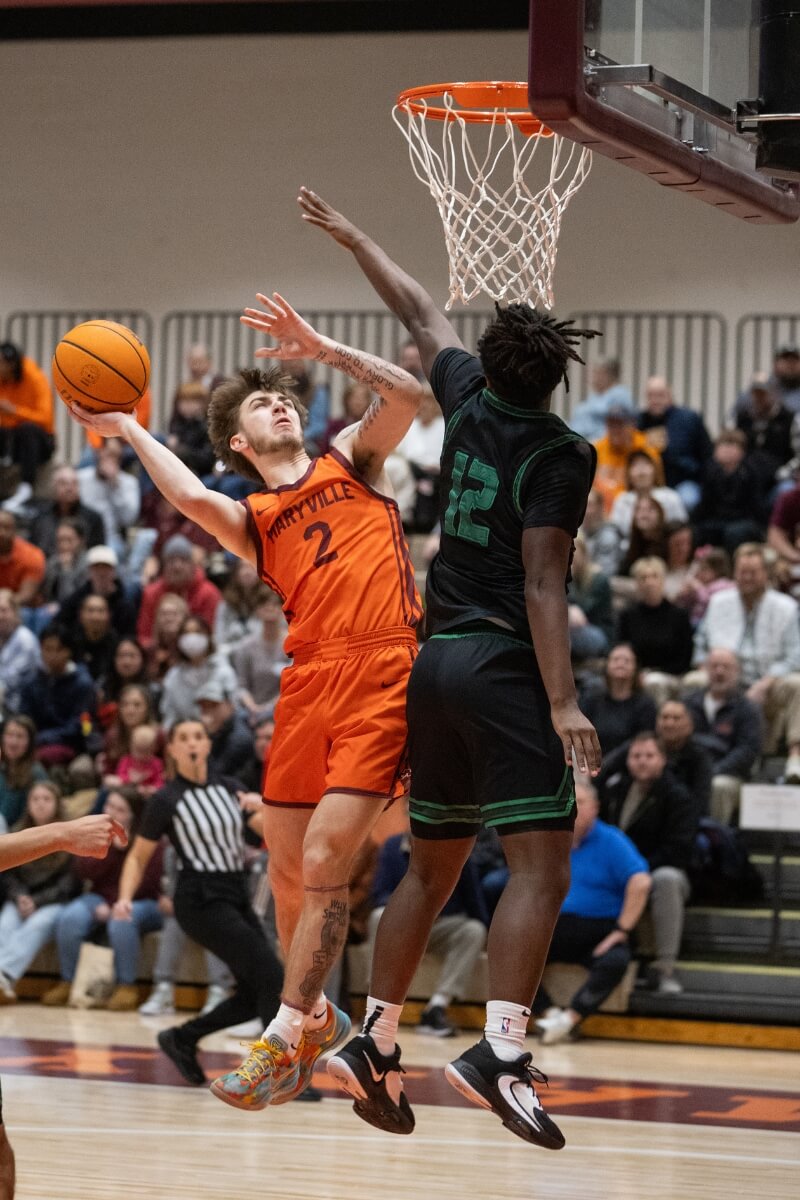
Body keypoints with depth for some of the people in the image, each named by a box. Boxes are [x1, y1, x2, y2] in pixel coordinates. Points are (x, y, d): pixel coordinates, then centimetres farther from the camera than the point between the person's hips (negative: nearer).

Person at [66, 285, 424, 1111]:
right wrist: (126, 429, 0)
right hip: (308, 679, 4)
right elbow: (193, 499, -6)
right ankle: (314, 1015, 32)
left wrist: (318, 347, -4)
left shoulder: (351, 461, 16)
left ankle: (284, 1040, -8)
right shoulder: (251, 521, 17)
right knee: (287, 862, 9)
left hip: (382, 676, -4)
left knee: (324, 859, -13)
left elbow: (404, 395, -2)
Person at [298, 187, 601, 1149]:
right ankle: (499, 1051, -26)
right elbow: (543, 583, -17)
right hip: (505, 666, -8)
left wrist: (353, 237, 42)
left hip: (437, 663, 8)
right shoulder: (559, 455, -10)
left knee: (431, 868, 17)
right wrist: (563, 702, -21)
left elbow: (421, 317, 26)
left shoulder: (471, 401, 9)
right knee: (540, 864, -12)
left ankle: (374, 1045, 17)